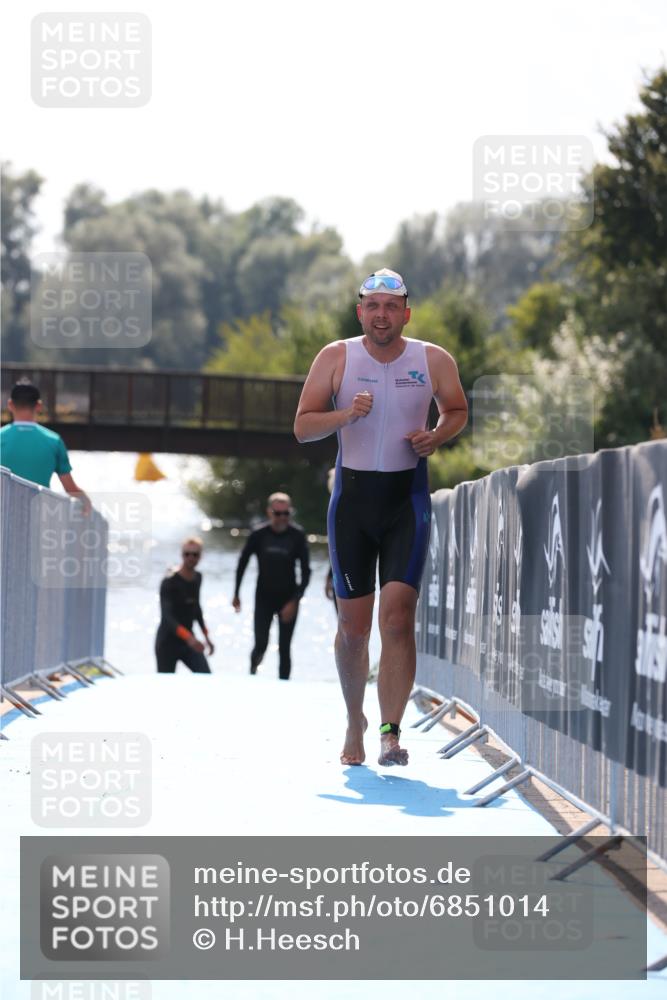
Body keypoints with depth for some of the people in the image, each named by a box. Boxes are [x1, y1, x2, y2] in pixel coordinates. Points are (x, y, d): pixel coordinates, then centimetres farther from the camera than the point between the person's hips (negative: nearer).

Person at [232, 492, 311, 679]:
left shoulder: (297, 535, -9)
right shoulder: (258, 535, -9)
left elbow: (305, 571, -7)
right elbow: (242, 563, 5)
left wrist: (295, 601, -16)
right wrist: (236, 594, 7)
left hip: (288, 599, 0)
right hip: (264, 597, 0)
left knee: (284, 648, -2)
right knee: (261, 644, -9)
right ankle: (253, 673, 16)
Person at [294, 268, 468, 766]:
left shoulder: (434, 360, 0)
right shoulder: (336, 357, -1)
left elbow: (458, 411, 17)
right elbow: (302, 427, -2)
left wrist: (436, 436, -5)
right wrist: (346, 414, -20)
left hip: (407, 499, -1)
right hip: (352, 498, 1)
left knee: (398, 614, -16)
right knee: (353, 625, 5)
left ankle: (391, 733, -17)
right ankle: (355, 722, 27)